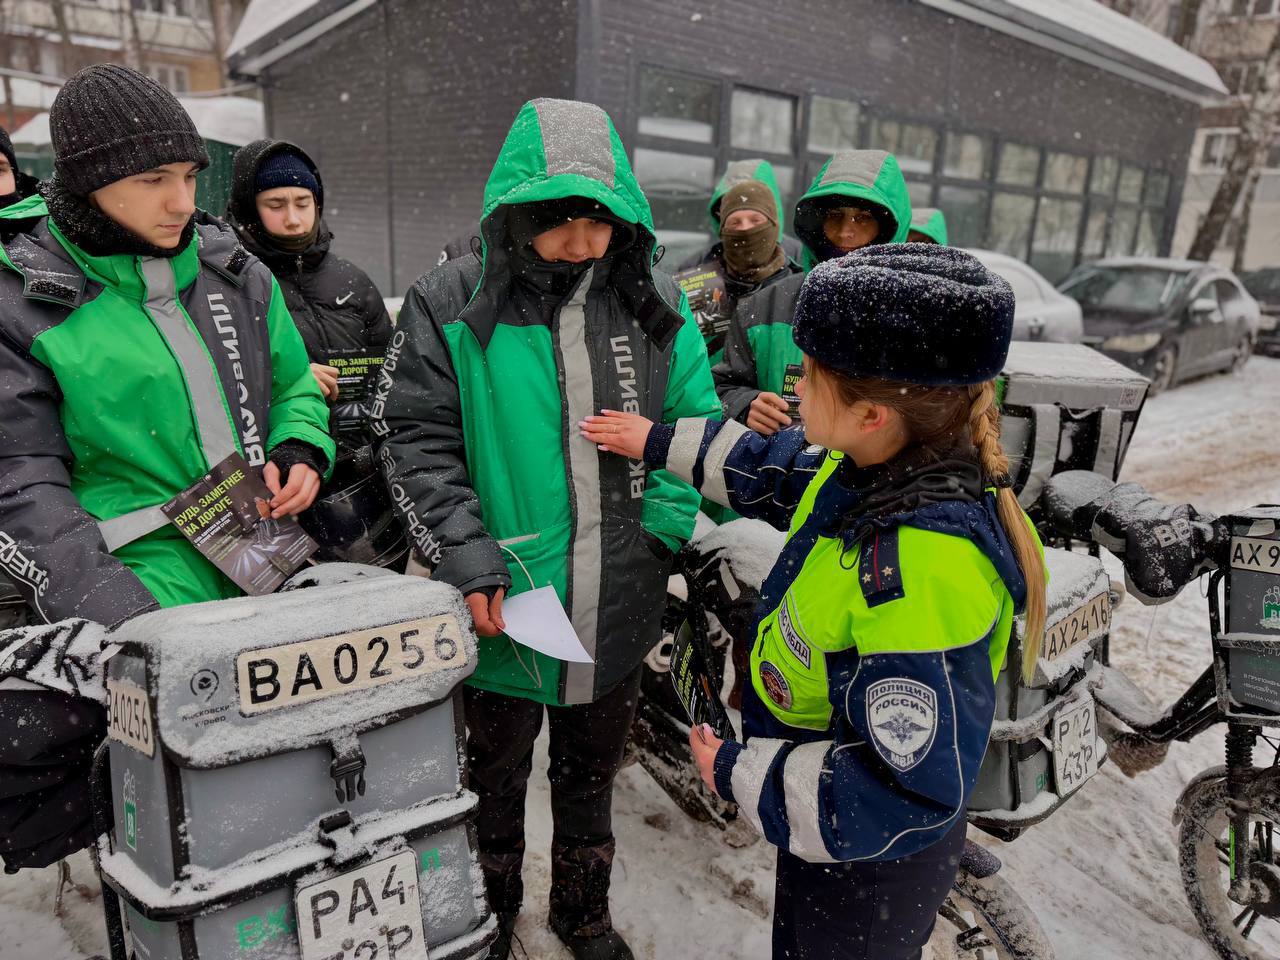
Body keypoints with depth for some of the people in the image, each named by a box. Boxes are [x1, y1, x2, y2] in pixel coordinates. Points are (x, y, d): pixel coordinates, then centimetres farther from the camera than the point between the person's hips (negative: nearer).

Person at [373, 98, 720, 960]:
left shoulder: (657, 305, 0)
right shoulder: (454, 305, -9)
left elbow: (696, 430, 5)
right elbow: (416, 441, -9)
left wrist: (664, 529, -9)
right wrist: (467, 556, -18)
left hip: (619, 606, 3)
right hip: (506, 602, -2)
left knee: (592, 772, 23)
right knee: (497, 775, 21)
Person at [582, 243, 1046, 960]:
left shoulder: (925, 566, -39)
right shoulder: (876, 472, -12)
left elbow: (913, 791, -34)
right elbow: (777, 470, 10)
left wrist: (741, 774, -24)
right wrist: (663, 445, 16)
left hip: (870, 863, -7)